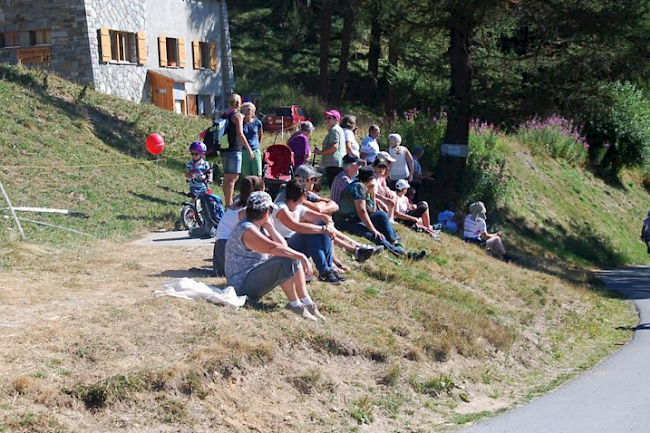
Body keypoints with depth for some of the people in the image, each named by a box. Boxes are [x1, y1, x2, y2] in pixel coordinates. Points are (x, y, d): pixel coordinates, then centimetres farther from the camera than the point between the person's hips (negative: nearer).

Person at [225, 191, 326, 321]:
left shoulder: (260, 227, 11)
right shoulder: (246, 230, -22)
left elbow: (283, 245, 5)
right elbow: (274, 248, -32)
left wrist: (269, 226, -1)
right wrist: (301, 256, -29)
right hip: (242, 285, -11)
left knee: (294, 259, 1)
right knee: (283, 261, -28)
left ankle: (307, 303, -3)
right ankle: (295, 304, -16)